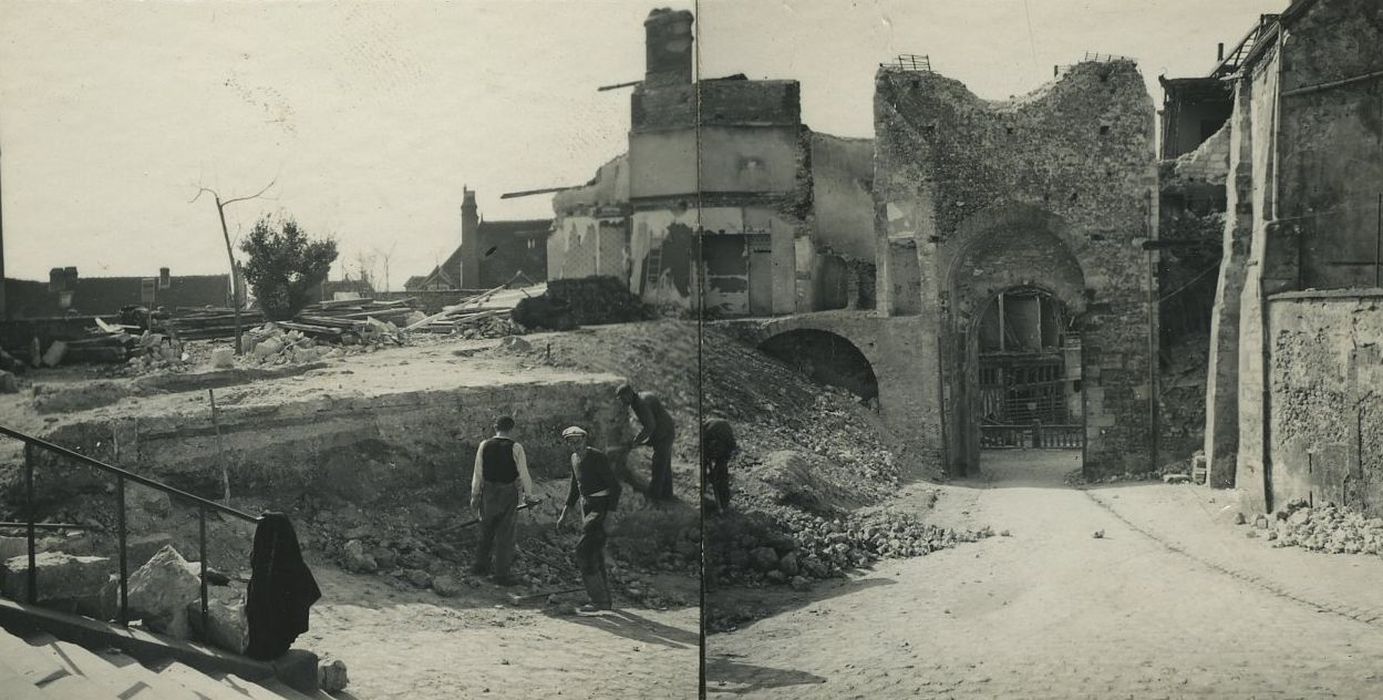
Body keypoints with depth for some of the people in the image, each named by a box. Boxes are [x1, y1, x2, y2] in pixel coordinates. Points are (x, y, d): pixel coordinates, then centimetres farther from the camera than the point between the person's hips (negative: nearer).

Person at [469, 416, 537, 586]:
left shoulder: (484, 445, -4)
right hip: (508, 495, -3)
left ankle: (481, 565, 30)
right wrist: (528, 494, 6)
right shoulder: (515, 448, -12)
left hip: (488, 491, 3)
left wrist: (474, 496, 10)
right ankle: (501, 575, 8)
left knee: (487, 529, 22)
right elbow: (524, 474, -8)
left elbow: (478, 473, 0)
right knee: (505, 534, 5)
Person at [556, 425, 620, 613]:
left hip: (601, 508, -9)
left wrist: (610, 516, -24)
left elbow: (615, 486, -18)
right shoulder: (575, 458, 8)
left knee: (583, 550, -14)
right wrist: (565, 513, 17)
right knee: (594, 555, 11)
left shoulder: (598, 457, -18)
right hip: (587, 507, 9)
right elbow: (575, 487, 20)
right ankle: (604, 600, 20)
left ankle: (598, 599, -9)